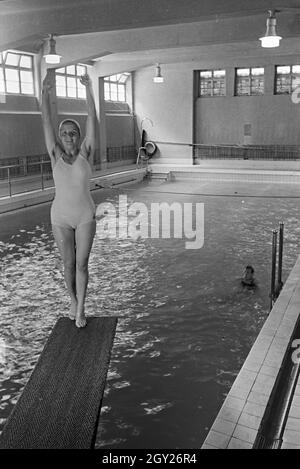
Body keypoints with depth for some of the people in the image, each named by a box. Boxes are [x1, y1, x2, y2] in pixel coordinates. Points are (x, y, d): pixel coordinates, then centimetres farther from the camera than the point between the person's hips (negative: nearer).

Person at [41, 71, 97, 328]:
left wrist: (89, 89, -21)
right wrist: (45, 92, -22)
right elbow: (46, 123, -12)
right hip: (61, 218, 1)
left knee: (82, 264, 3)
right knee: (69, 264, 12)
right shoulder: (56, 155, -4)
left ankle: (80, 310, 14)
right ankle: (74, 301, 35)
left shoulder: (85, 153, -5)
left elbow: (92, 119, -13)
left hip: (85, 217, -1)